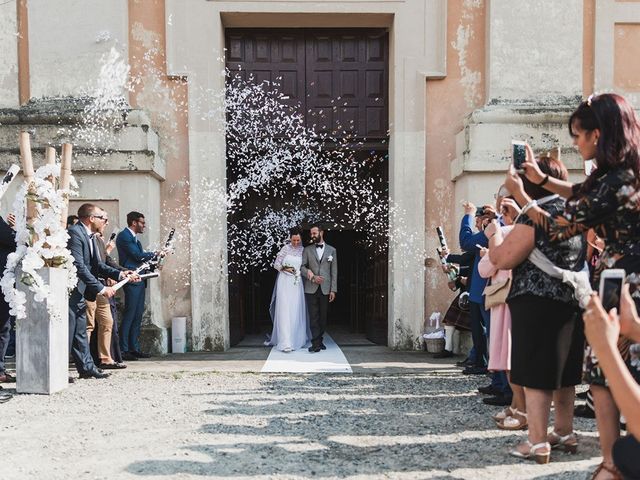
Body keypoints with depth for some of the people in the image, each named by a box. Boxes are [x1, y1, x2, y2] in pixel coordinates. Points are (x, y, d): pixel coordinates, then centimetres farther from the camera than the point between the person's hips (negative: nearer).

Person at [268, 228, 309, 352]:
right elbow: (276, 264, 2)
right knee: (285, 312, -7)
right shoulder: (285, 248, -1)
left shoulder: (303, 250, 6)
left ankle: (297, 339, 21)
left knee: (297, 312, 6)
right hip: (285, 283, -3)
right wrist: (285, 268, -13)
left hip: (297, 284, 3)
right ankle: (286, 343, -8)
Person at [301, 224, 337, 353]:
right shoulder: (307, 250, 9)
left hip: (325, 289, 1)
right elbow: (302, 267, 3)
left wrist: (333, 290, 0)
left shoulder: (332, 250, 9)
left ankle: (319, 340, 18)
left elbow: (334, 271, 6)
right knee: (313, 317, -4)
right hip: (311, 289, -1)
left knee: (323, 317, 5)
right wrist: (312, 277, -13)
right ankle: (316, 343, -4)